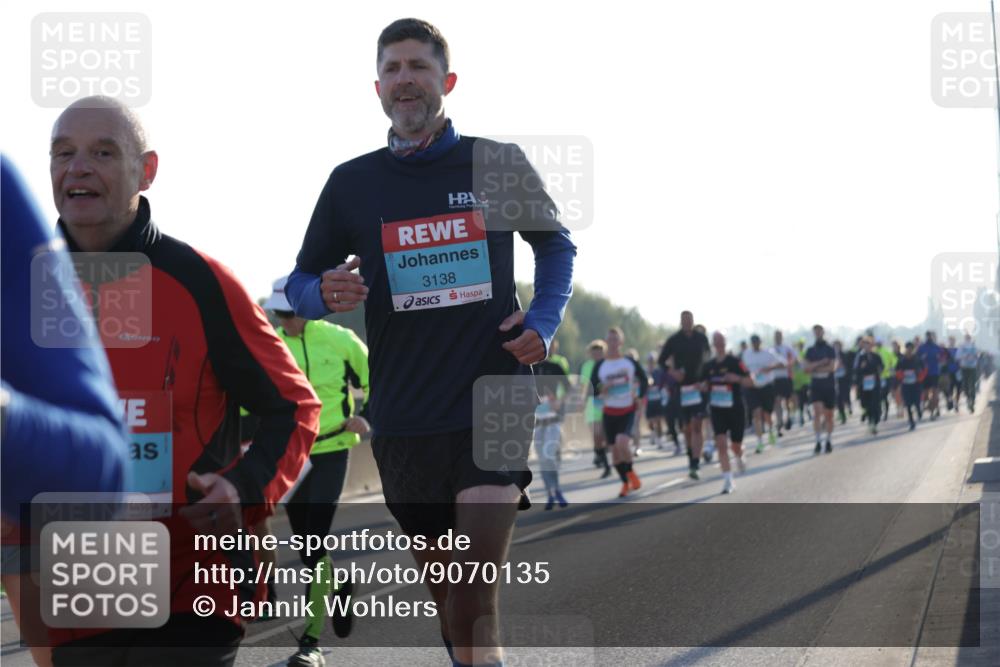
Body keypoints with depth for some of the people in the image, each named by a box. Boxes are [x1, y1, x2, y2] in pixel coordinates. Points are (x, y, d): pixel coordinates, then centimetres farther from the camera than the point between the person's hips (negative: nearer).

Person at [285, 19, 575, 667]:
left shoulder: (500, 163, 2)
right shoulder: (352, 182, 5)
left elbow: (557, 245, 17)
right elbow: (300, 284, 12)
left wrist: (544, 322, 0)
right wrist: (326, 293, -13)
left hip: (494, 405, -3)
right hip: (404, 419, 3)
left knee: (475, 600, -16)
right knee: (444, 588, 13)